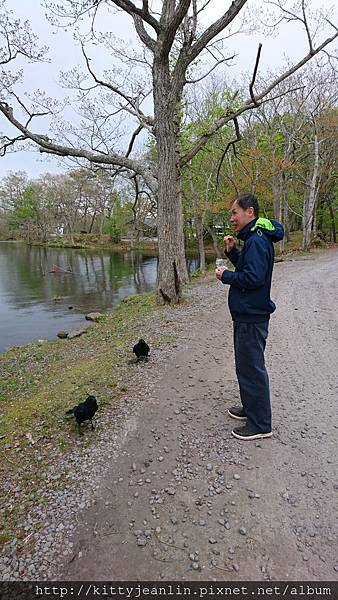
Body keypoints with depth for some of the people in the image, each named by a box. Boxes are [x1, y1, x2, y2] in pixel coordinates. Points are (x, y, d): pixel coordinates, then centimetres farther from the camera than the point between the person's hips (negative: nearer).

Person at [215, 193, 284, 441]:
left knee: (252, 370, -1)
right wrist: (232, 251, 6)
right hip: (247, 315, 11)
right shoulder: (254, 238, 14)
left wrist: (226, 276, -13)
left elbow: (253, 278, -27)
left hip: (252, 318, -11)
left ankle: (261, 425, 13)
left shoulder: (257, 241, -19)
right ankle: (251, 408, 38)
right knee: (246, 366, 22)